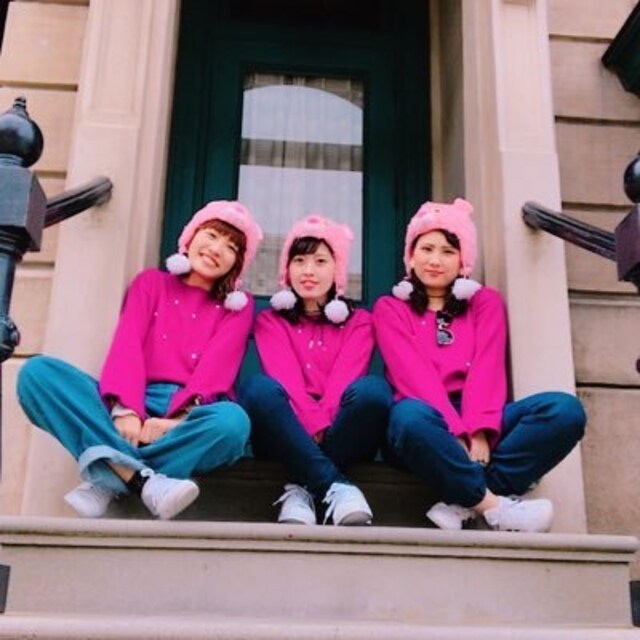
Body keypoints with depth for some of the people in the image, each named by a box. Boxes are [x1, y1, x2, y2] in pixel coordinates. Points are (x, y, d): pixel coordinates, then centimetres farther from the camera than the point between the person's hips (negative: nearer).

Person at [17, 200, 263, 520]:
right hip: (135, 407, 2)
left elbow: (216, 368, -3)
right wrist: (125, 410, -18)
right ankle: (144, 481, -37)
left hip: (190, 414, -1)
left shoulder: (238, 305, 14)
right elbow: (127, 346, 1)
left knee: (233, 420, -37)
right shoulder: (151, 282, 18)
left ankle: (107, 479, -28)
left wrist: (176, 419, -22)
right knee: (37, 371, -22)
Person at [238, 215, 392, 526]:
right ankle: (337, 487, -35)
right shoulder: (270, 320, 13)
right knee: (259, 388, -32)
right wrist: (312, 424, -23)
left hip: (340, 435, 0)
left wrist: (321, 426, -22)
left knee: (373, 388, -31)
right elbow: (285, 376, -6)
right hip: (288, 437, 0)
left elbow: (345, 377, -5)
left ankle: (303, 489, -26)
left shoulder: (359, 321, 14)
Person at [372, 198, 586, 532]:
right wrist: (457, 433, -22)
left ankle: (465, 504, -30)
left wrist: (478, 431, -19)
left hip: (477, 423, 3)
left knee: (564, 408, -24)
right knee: (410, 415, -39)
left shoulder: (485, 302, 17)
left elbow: (488, 369, 0)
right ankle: (494, 506, -26)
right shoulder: (389, 308, 11)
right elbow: (414, 375, -6)